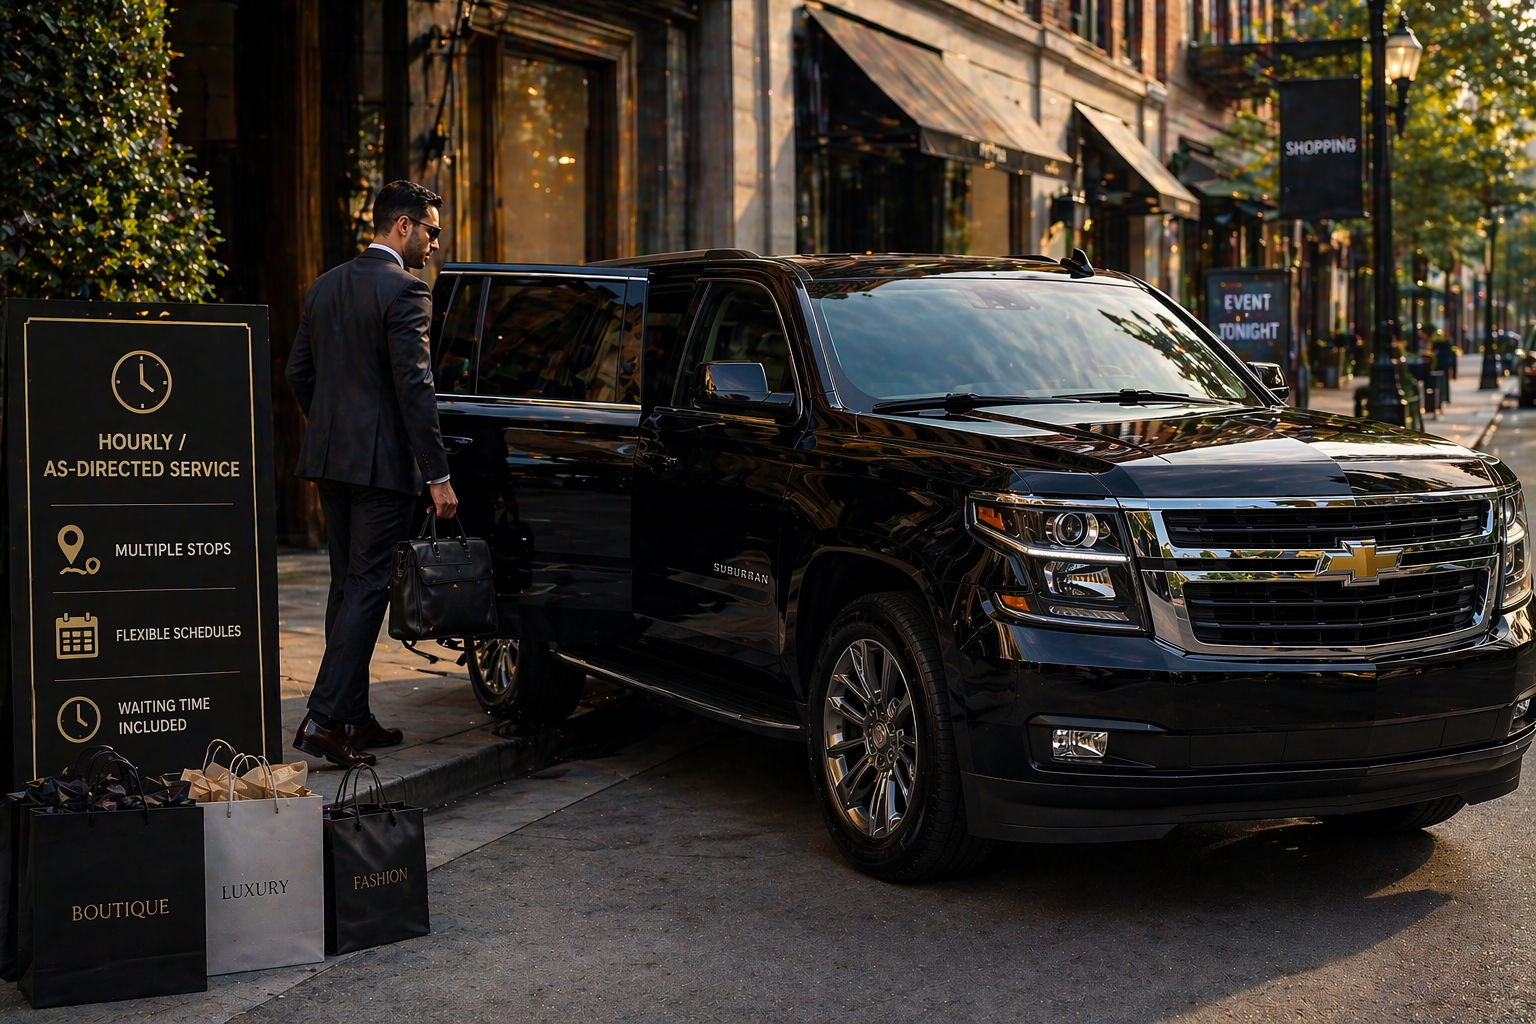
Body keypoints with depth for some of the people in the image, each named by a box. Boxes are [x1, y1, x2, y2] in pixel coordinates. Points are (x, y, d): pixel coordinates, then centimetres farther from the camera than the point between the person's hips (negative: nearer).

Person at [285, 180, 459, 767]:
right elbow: (414, 388, -17)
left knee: (347, 586, 14)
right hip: (382, 461, -8)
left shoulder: (324, 287, 12)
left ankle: (353, 715, 20)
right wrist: (437, 476, -16)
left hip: (329, 457, 8)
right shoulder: (404, 290, -12)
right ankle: (325, 719, -9)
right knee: (368, 588, -4)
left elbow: (298, 373, 16)